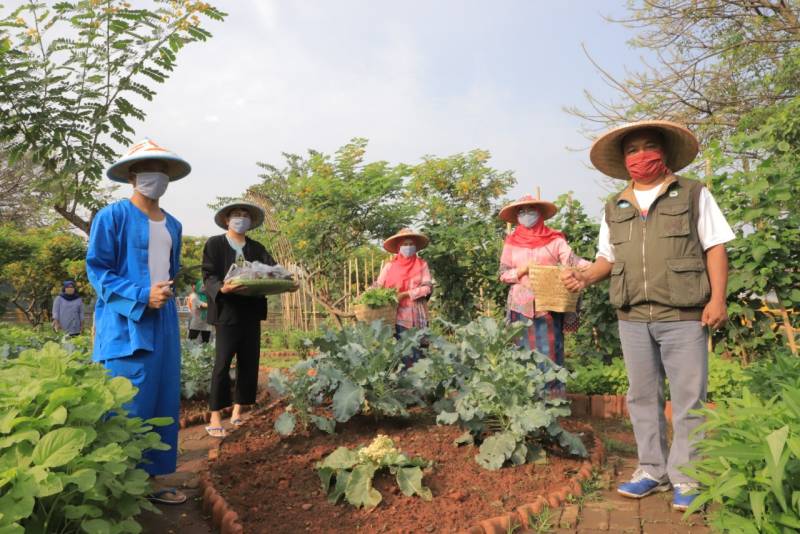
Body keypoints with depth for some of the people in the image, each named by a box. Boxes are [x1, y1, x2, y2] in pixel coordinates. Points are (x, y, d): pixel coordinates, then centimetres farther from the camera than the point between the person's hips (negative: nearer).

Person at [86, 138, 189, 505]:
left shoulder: (172, 225, 16)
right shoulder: (113, 216, -4)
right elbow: (97, 269, -8)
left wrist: (165, 293, 8)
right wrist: (142, 296, -18)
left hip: (163, 322, 7)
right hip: (125, 324, -7)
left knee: (162, 402, 8)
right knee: (127, 405, -6)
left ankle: (150, 477, 19)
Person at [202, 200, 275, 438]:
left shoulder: (257, 248, 16)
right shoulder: (214, 244, 3)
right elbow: (208, 276, -6)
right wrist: (222, 288, -27)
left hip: (251, 312, 5)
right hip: (227, 311, -5)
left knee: (249, 363, 7)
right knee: (223, 363, -5)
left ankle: (237, 411, 18)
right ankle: (215, 417, 2)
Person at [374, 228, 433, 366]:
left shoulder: (422, 265, 5)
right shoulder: (390, 266, 7)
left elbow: (428, 287, -4)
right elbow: (378, 286, 5)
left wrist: (405, 294, -13)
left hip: (416, 316, 0)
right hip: (397, 315, 0)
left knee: (417, 350, 2)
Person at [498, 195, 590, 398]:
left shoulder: (554, 239, 4)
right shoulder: (511, 242, 9)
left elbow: (572, 260, -8)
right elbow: (503, 273, 7)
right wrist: (522, 270, -11)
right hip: (521, 306, 2)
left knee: (550, 351, -1)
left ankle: (554, 397, 4)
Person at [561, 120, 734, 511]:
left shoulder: (693, 194, 5)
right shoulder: (614, 208, 14)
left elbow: (715, 248, 1)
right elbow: (608, 258, 17)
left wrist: (717, 298, -9)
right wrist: (585, 277, -3)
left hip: (683, 316, -3)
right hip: (632, 318, 4)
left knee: (687, 398, 2)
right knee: (642, 396, 10)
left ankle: (685, 478, 15)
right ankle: (652, 470, 24)